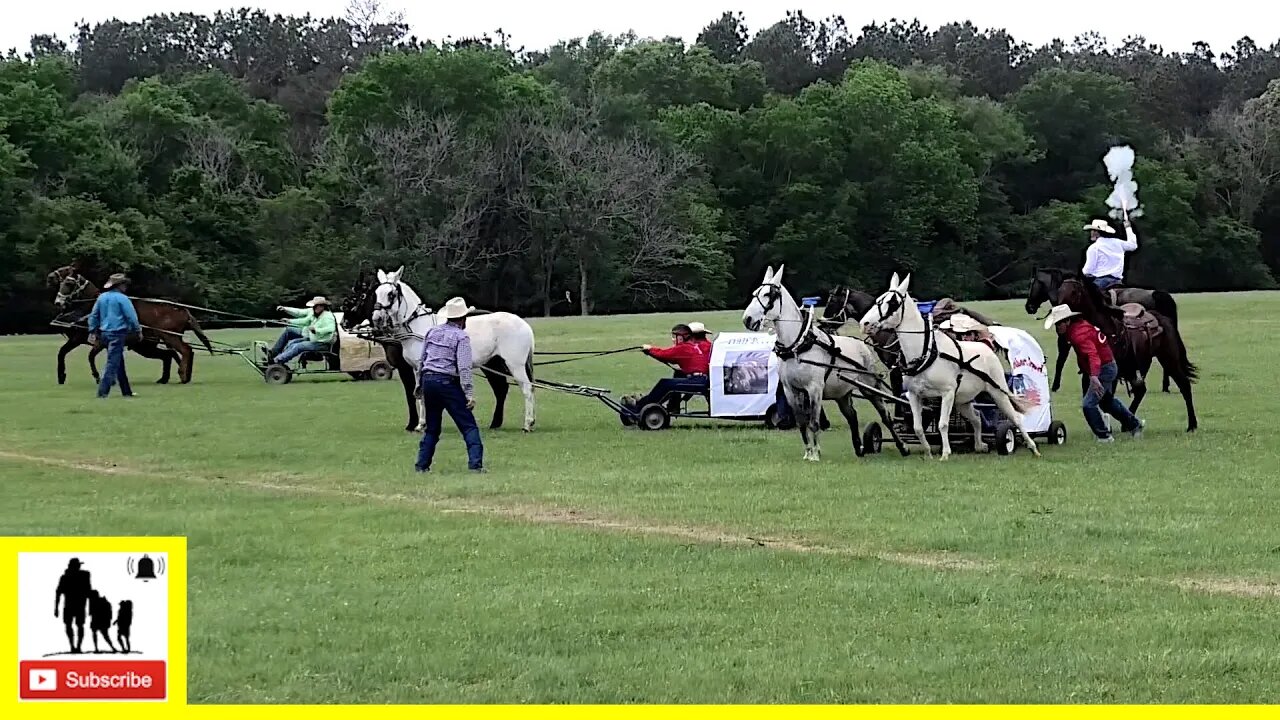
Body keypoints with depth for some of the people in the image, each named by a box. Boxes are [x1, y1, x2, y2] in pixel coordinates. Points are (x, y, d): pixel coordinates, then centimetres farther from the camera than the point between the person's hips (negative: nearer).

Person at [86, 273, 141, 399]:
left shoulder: (101, 297, 10)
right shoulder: (122, 298, -11)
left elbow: (93, 316, 13)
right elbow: (131, 316, -12)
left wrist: (92, 332, 17)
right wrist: (138, 330, 1)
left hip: (104, 334, 8)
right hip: (118, 333, -8)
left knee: (120, 364, 16)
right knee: (113, 363, -7)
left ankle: (126, 392, 23)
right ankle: (103, 392, -13)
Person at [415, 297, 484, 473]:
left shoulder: (432, 332, 11)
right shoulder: (461, 337, -8)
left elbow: (422, 360, 17)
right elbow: (464, 368, -16)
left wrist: (419, 384, 27)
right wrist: (469, 393, -16)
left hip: (428, 380, 6)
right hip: (448, 382, -6)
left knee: (432, 427, 17)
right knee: (468, 426, -2)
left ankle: (422, 465, 15)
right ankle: (475, 463, -12)